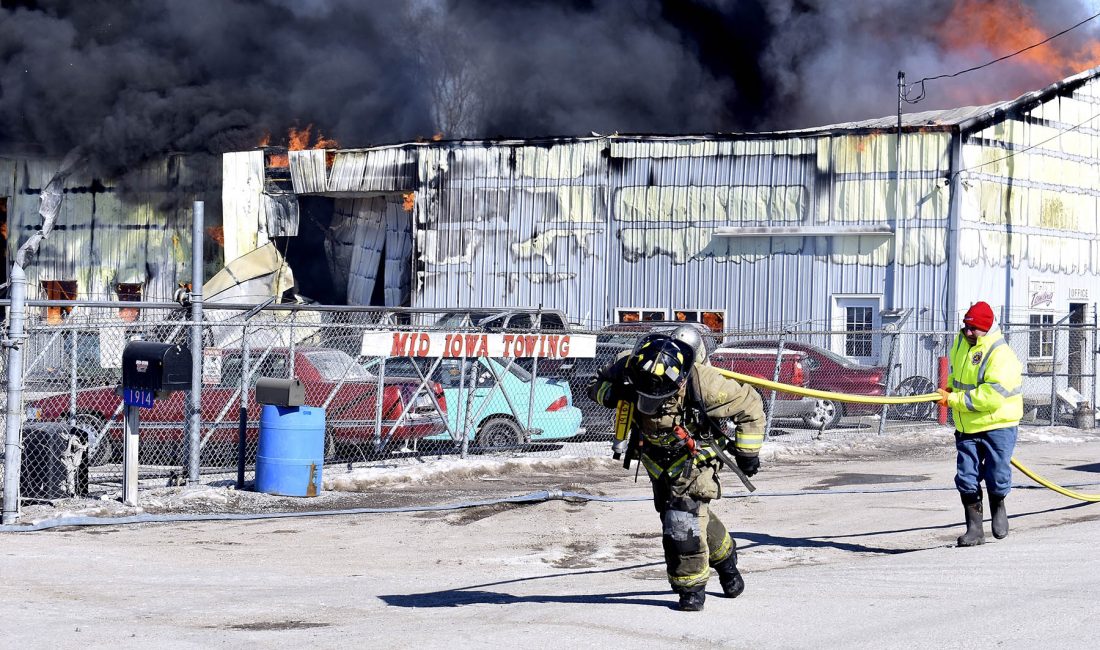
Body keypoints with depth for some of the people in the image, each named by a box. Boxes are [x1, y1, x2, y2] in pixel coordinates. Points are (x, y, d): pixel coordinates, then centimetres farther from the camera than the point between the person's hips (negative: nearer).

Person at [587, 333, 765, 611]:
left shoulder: (701, 384, -35)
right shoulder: (628, 367, -28)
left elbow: (750, 405, -19)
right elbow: (596, 384, -7)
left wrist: (747, 451, -11)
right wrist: (614, 394, -30)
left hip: (694, 456, -5)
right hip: (656, 459, 5)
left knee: (683, 519, -17)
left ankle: (692, 587, 2)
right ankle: (724, 555, 41)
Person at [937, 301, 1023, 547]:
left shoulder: (1001, 355, -21)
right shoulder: (961, 341, 5)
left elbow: (992, 396, -29)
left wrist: (955, 400, -23)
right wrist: (951, 387, 9)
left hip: (998, 426, -6)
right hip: (967, 427, 6)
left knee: (997, 480, -3)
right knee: (966, 480, 1)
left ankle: (998, 507, 29)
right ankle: (974, 529, 11)